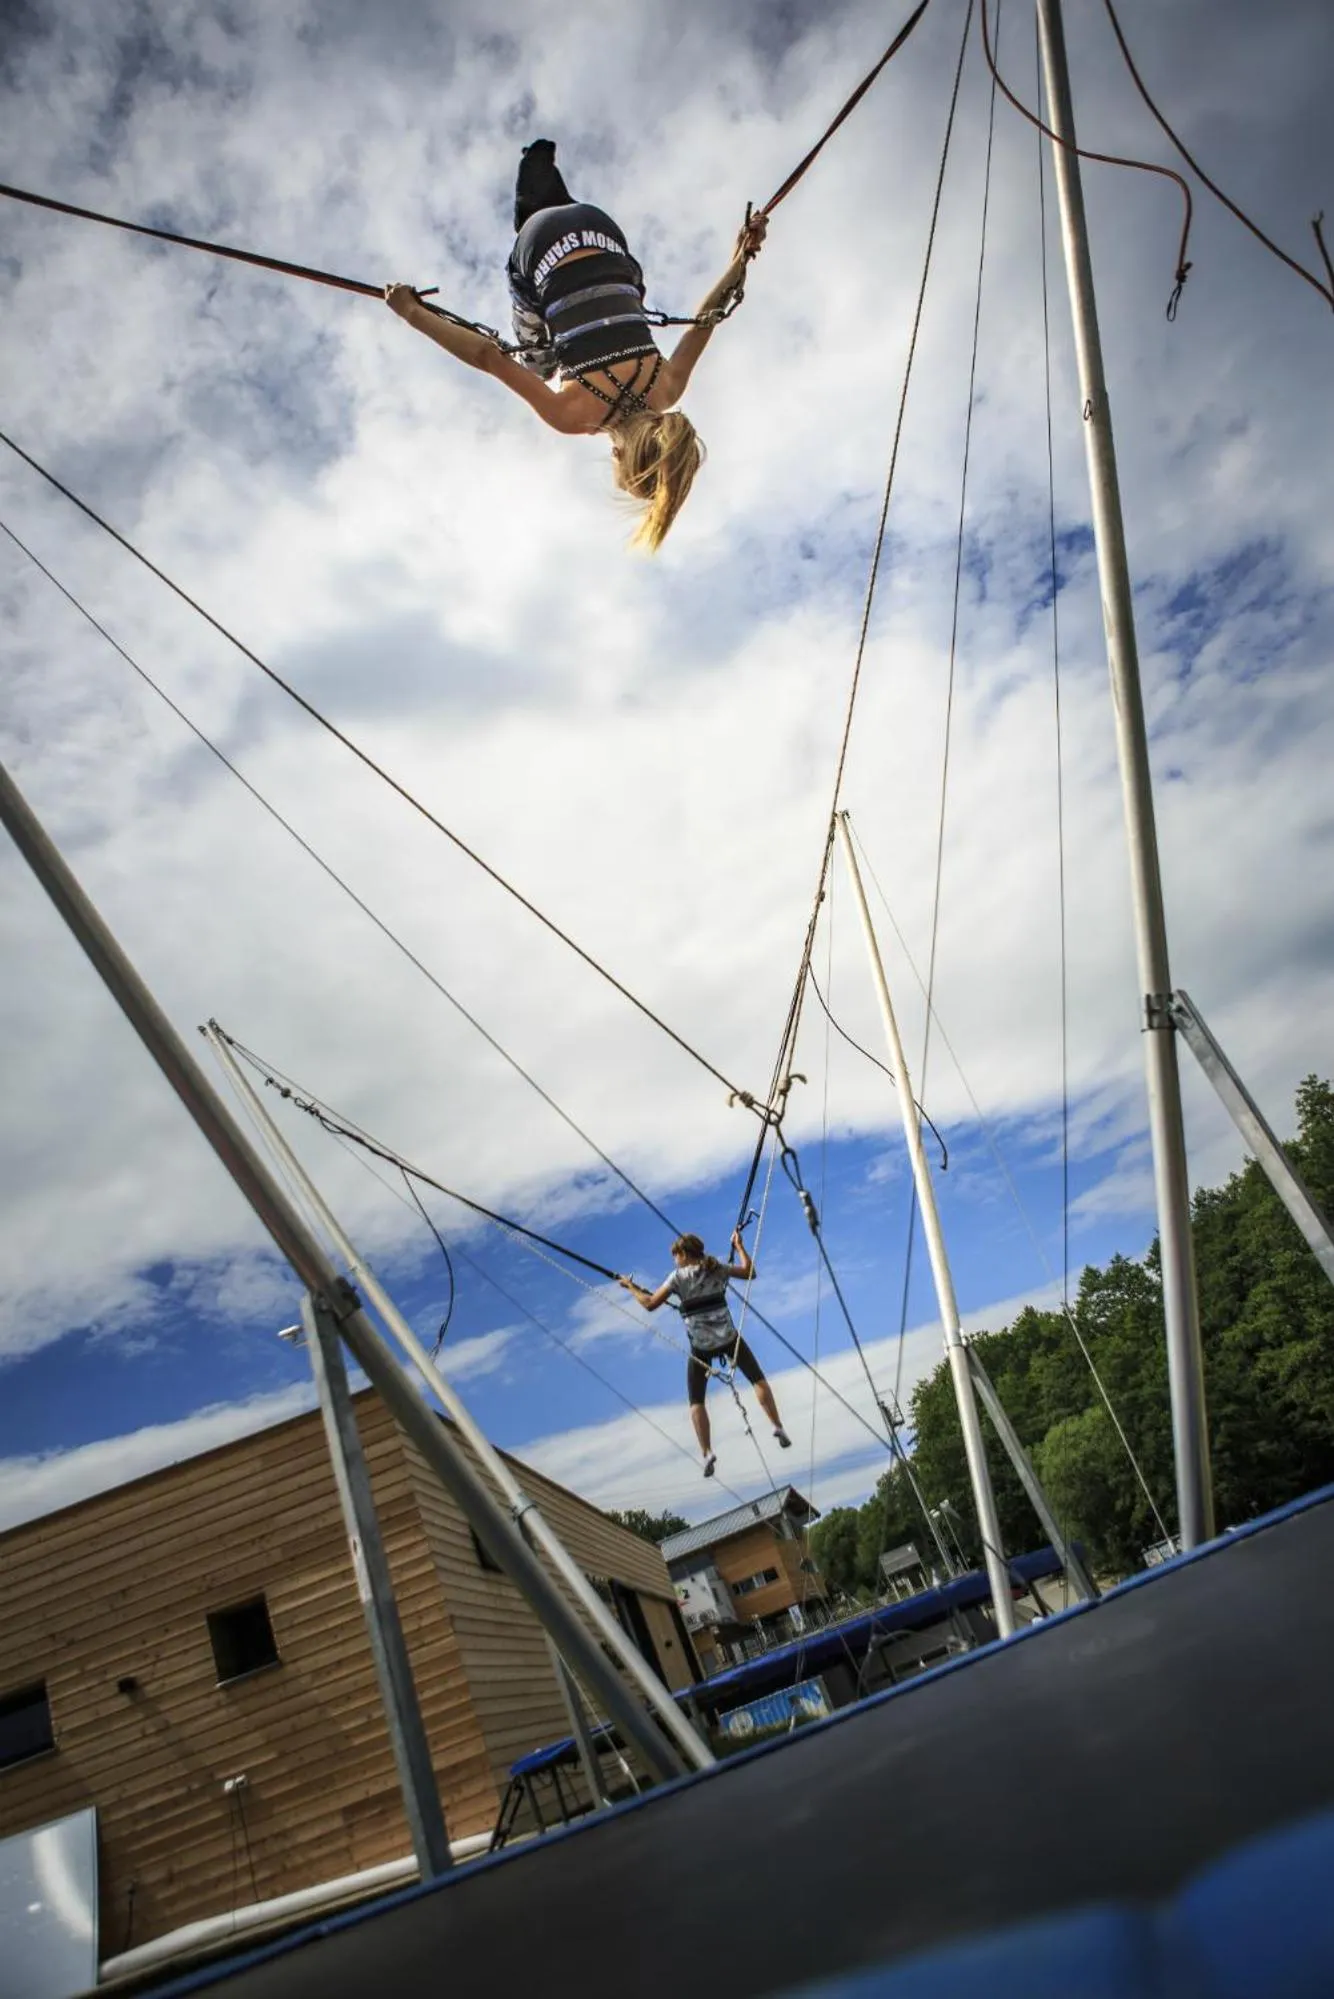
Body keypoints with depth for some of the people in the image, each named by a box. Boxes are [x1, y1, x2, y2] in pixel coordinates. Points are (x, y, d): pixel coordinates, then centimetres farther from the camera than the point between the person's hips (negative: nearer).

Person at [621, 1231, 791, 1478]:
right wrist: (739, 1246, 27)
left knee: (696, 1402, 8)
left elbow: (650, 1304, -5)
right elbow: (750, 1271, 17)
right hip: (729, 1338, 2)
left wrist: (632, 1287, 10)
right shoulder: (718, 1269, 4)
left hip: (700, 1346, -2)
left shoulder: (678, 1277, -4)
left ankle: (707, 1453, -8)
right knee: (758, 1379, 17)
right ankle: (778, 1428, 4)